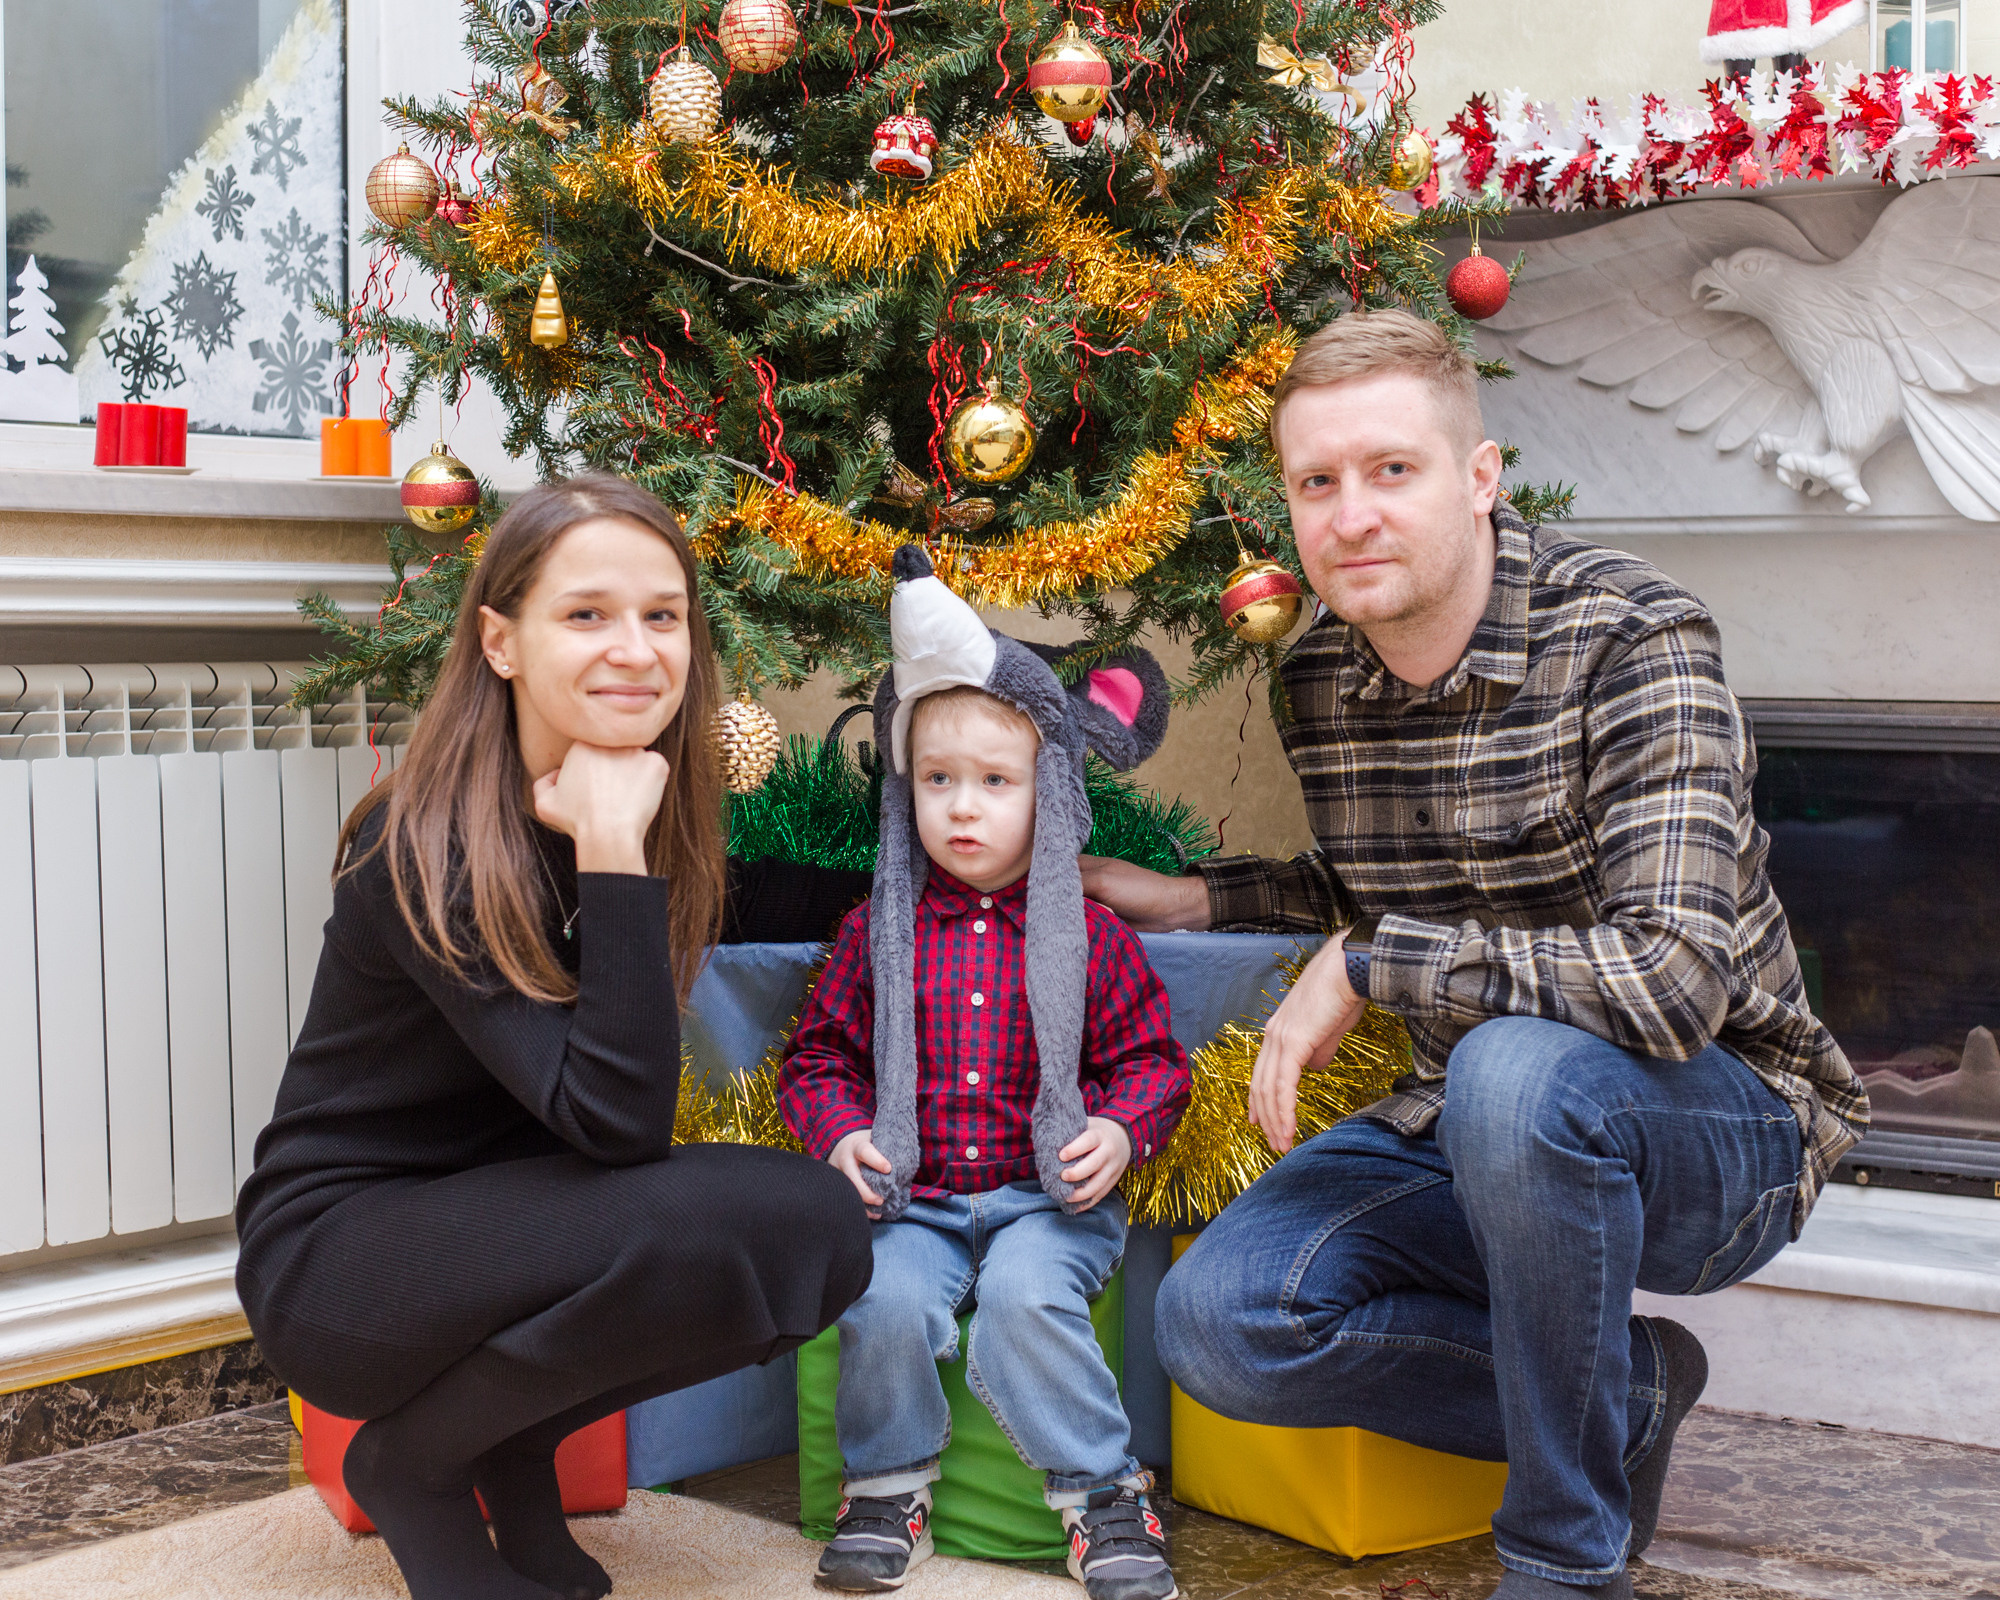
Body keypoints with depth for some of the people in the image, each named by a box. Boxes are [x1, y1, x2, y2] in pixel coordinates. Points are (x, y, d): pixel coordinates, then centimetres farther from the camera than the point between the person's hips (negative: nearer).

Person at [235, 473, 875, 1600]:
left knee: (822, 1229, -14)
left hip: (506, 1226, 7)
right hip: (336, 1257, -7)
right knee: (692, 1225, -31)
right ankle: (412, 1462, -4)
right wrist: (613, 853, -33)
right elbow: (614, 1120, -29)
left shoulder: (660, 816, -1)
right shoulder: (429, 847, -23)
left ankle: (516, 1442, 6)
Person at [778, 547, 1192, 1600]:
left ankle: (1101, 1491, -11)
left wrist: (1120, 1130, -9)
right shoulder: (878, 931, 7)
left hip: (1047, 1195, -1)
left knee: (1026, 1296, -30)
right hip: (912, 1198, 1)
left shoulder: (1089, 937, 4)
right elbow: (820, 1058, 12)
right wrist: (841, 1135, -6)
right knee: (884, 1303, -26)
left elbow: (1149, 1056, 10)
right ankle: (889, 1483, 0)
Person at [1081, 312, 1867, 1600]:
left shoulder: (1630, 638, -20)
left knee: (1518, 1069, -39)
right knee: (1216, 1320, -15)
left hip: (1725, 1126, -5)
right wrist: (1192, 900, 9)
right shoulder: (1319, 676, 1)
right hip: (1478, 1135, 6)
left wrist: (1368, 965, -26)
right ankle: (1624, 1393, 3)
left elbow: (1673, 975, -33)